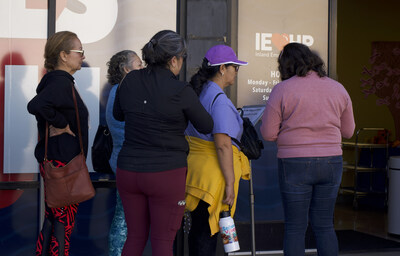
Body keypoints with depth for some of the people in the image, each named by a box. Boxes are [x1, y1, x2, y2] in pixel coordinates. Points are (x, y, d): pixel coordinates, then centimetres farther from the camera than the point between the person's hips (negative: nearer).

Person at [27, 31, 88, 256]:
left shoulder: (62, 81, 13)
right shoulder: (60, 82, -19)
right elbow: (36, 105, -36)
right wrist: (61, 123, -24)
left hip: (53, 161, 10)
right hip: (62, 163, -10)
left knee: (53, 219, 17)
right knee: (64, 222, -3)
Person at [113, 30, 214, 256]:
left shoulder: (130, 81, 1)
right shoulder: (181, 91, -14)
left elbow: (118, 115, 18)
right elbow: (206, 127, 0)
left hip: (129, 170, 5)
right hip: (166, 173, -5)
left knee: (135, 237, 16)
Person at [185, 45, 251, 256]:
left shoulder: (195, 94, 11)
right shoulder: (219, 100, -16)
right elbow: (222, 145, -22)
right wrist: (230, 183, -19)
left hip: (193, 165, 9)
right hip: (213, 176, -9)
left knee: (198, 229, 16)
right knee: (207, 233, -2)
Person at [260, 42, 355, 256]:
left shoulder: (282, 90, -7)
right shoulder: (338, 89, 6)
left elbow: (268, 133, -6)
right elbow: (348, 131, 12)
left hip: (295, 165, -4)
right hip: (331, 162, 4)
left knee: (295, 227, 5)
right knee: (324, 226, 13)